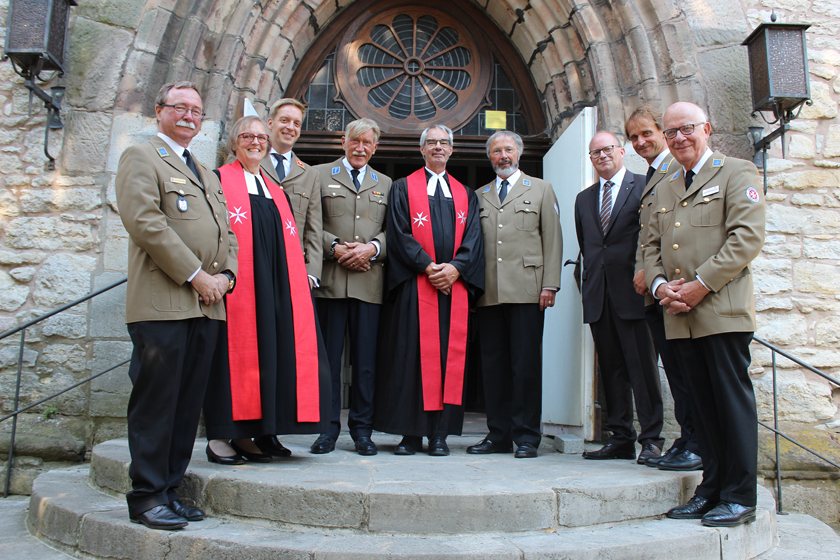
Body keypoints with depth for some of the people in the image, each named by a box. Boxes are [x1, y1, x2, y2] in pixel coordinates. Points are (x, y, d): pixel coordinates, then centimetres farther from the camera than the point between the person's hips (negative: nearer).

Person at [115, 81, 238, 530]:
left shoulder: (207, 174, 27)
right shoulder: (141, 158, 3)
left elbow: (226, 232, 21)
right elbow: (145, 221, -12)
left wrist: (225, 275, 2)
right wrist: (194, 274, -14)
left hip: (207, 305, 7)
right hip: (162, 302, -7)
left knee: (188, 405, 9)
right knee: (155, 403, -3)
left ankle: (169, 489, 18)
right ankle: (146, 497, 7)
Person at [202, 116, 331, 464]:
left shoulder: (275, 191, 23)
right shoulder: (219, 181, 6)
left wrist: (300, 274, 9)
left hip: (273, 285, 6)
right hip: (236, 284, -5)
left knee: (270, 351, 2)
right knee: (233, 351, -6)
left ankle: (245, 434, 10)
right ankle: (219, 436, 3)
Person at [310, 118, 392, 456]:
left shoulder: (385, 184, 21)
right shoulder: (319, 175, 13)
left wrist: (372, 248, -7)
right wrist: (335, 248, -9)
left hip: (369, 282, 2)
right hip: (329, 280, -2)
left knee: (366, 359, 3)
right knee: (328, 356, 0)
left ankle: (362, 429, 13)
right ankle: (328, 427, 11)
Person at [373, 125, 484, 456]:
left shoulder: (466, 195, 20)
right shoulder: (403, 188, 12)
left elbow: (473, 238, 9)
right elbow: (399, 233, -1)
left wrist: (455, 267, -10)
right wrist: (428, 266, -13)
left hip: (455, 284, 3)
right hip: (415, 286, -2)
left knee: (449, 355, -1)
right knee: (412, 354, -5)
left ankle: (439, 434, 4)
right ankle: (411, 434, 1)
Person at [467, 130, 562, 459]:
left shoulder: (541, 190, 13)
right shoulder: (479, 196, 20)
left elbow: (552, 240, 6)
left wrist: (550, 284, -4)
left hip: (526, 291, -3)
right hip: (489, 293, 3)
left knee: (526, 365, -3)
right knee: (493, 364, 4)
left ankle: (526, 437, 6)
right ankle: (498, 435, 13)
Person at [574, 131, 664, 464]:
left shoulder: (645, 187, 3)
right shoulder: (583, 199, 19)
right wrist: (590, 283, 13)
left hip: (632, 292, -5)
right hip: (598, 296, 5)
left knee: (643, 368, -3)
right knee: (611, 370, 8)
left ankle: (651, 440, 5)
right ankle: (620, 439, 16)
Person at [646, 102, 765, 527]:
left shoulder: (736, 173, 3)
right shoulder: (665, 190, 22)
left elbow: (747, 237, -9)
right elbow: (652, 246, 19)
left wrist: (701, 284, -15)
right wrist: (659, 284, -1)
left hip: (723, 309, -6)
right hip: (680, 316, 6)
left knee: (733, 401, -2)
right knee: (703, 406, 10)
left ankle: (739, 496, 7)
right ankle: (712, 489, 18)